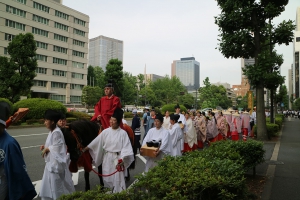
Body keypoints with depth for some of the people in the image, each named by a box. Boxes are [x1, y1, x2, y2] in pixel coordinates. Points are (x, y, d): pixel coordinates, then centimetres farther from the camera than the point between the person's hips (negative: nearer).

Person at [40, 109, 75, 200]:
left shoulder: (56, 132, -21)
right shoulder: (51, 131, 9)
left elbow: (56, 148, -22)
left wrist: (46, 149, -10)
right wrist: (45, 146, 2)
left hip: (56, 163, -10)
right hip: (51, 162, 10)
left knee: (57, 185, 4)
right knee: (48, 185, 18)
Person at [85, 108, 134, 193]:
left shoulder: (123, 133, -9)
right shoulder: (106, 131, 0)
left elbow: (126, 147, -11)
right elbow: (97, 141, 5)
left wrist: (122, 159, -19)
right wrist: (87, 148, 5)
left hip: (117, 159, -3)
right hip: (107, 159, 4)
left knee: (117, 179, 0)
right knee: (108, 179, 12)